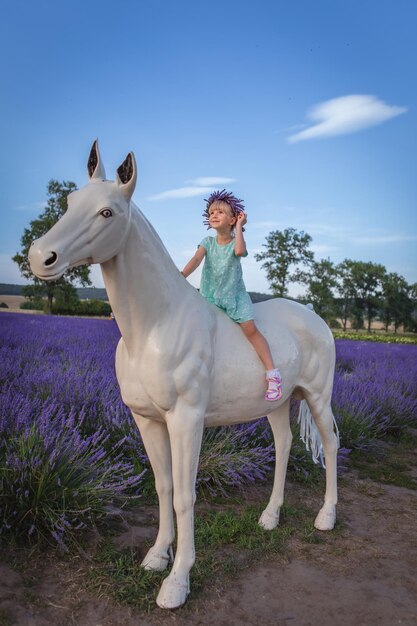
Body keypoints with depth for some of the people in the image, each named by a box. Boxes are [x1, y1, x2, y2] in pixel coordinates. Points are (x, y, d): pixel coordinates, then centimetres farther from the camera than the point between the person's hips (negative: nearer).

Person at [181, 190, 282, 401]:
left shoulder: (236, 242, -4)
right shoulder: (208, 241, 2)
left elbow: (240, 251, -30)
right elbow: (196, 259, -15)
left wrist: (239, 226, -18)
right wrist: (180, 277, -31)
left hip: (235, 295, -3)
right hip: (210, 295, 4)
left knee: (250, 328, -17)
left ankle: (272, 374, -14)